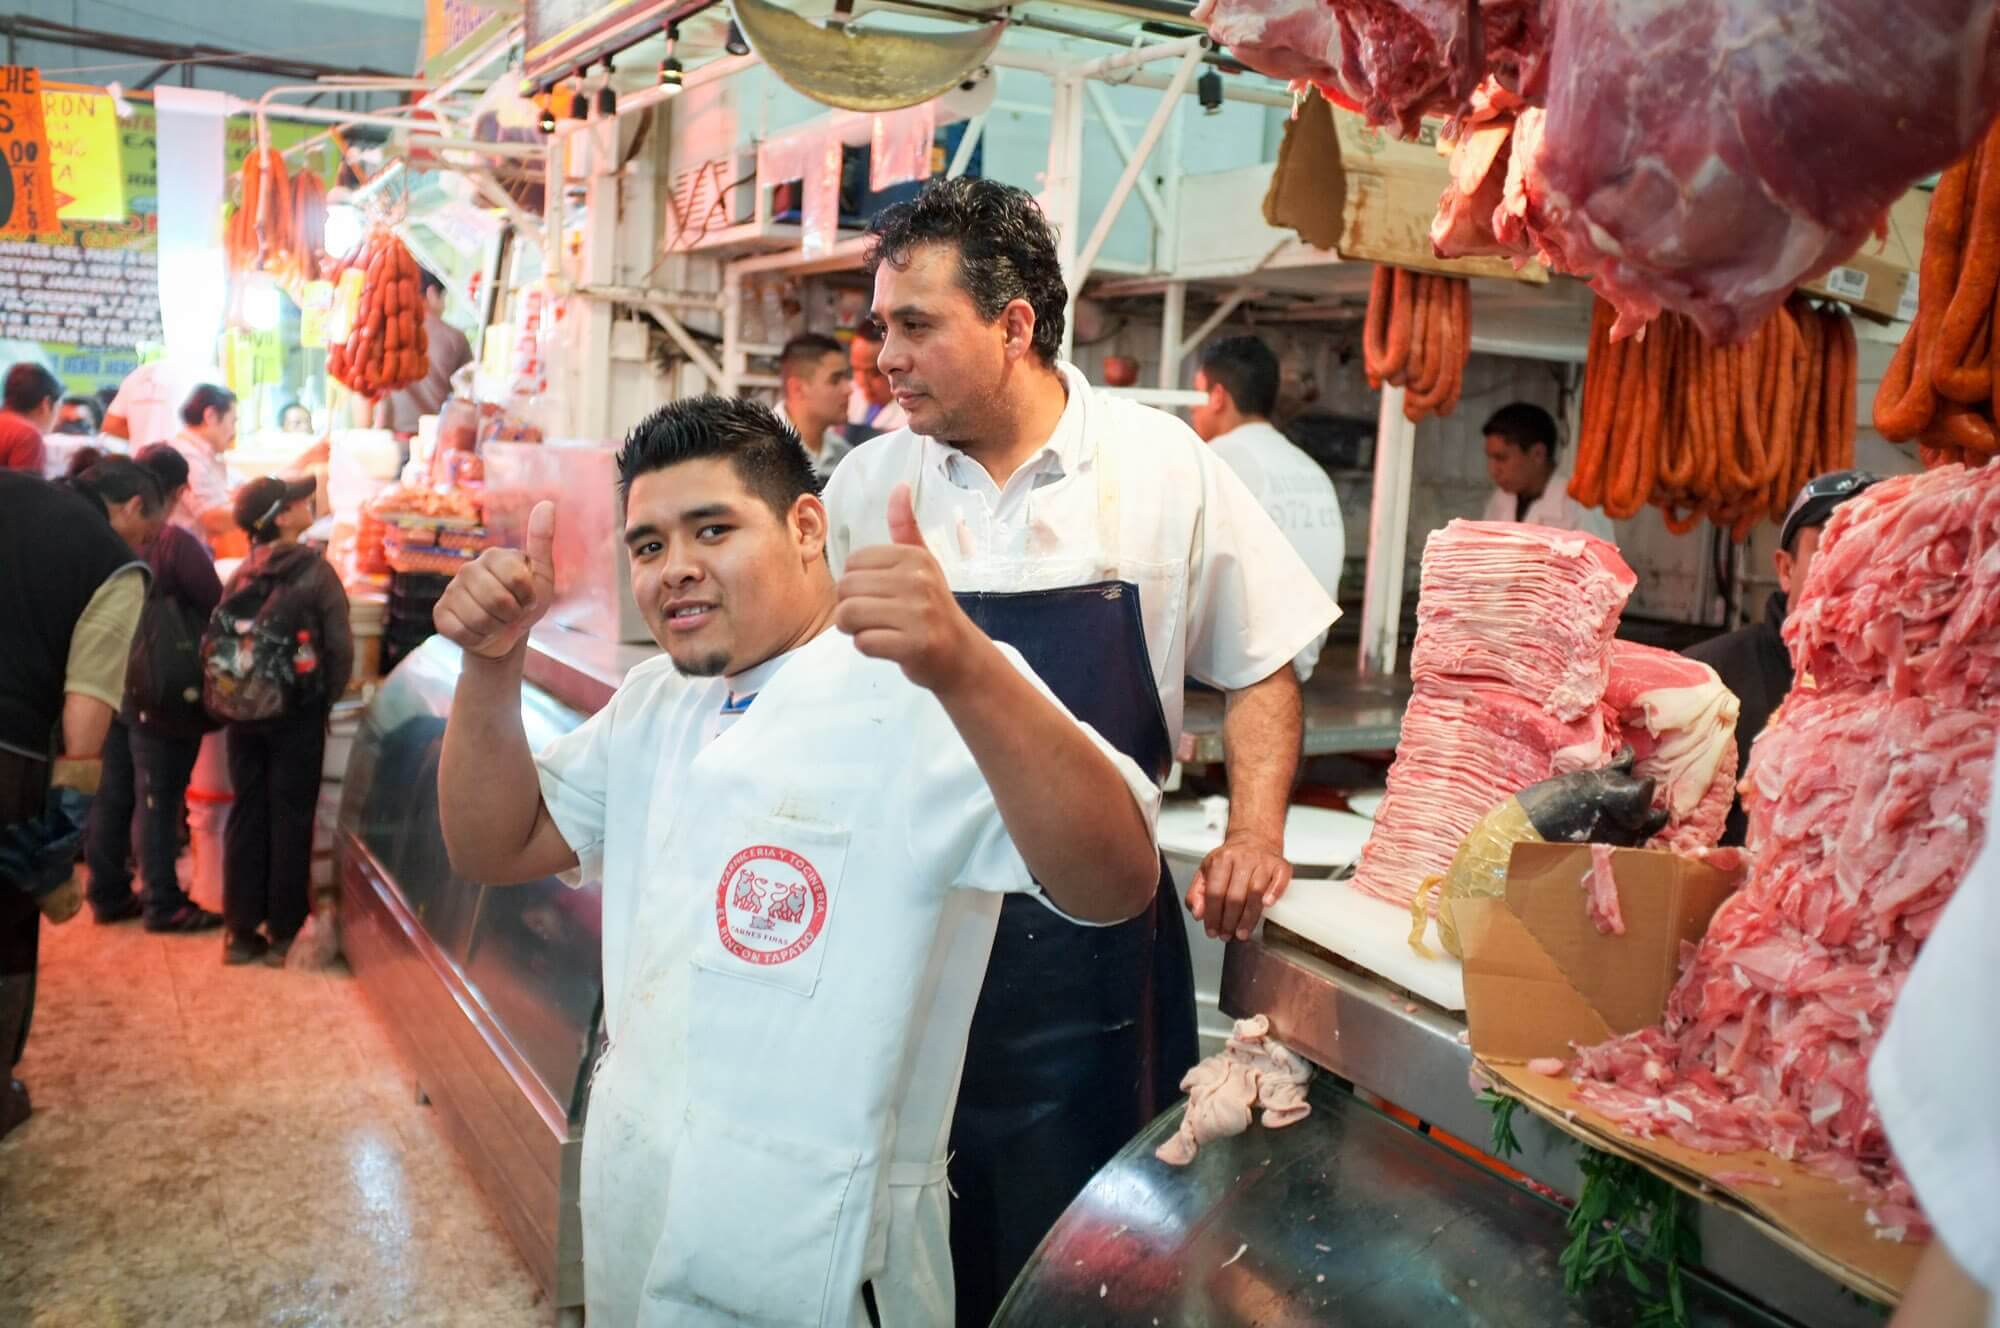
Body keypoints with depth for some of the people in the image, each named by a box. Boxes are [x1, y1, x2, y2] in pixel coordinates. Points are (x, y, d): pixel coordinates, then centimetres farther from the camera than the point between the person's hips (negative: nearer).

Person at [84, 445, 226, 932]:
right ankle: (163, 905, 6)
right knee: (158, 800, 0)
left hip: (112, 688, 7)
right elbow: (218, 607, -13)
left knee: (111, 796, 14)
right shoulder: (176, 543, -17)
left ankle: (108, 894, 23)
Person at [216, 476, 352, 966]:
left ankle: (241, 931, 14)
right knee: (290, 819, 3)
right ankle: (283, 933, 8)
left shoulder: (239, 576, 4)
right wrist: (326, 699, 1)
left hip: (245, 713, 4)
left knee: (246, 816, 11)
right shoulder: (315, 572, -10)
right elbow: (340, 648, -13)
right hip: (299, 714, -4)